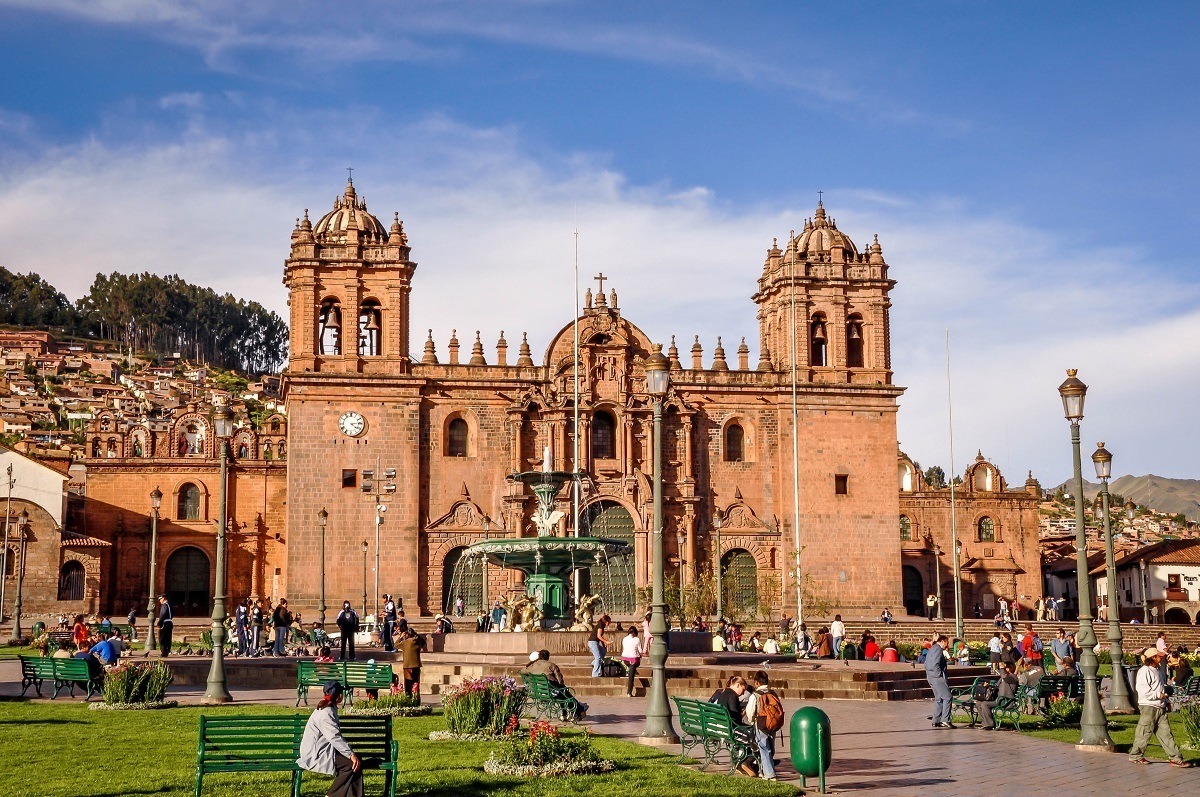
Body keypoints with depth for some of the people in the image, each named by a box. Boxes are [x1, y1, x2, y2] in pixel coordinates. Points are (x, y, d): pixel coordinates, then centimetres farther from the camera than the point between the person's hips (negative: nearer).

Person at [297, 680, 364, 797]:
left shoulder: (330, 709, 13)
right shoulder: (326, 713, -18)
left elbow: (335, 735, 17)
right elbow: (335, 738, -25)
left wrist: (350, 752, 10)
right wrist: (351, 754, -27)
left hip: (322, 751, 10)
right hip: (315, 756, -10)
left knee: (357, 760, 0)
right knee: (351, 763, -19)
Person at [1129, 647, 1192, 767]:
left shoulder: (1156, 670, 20)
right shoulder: (1145, 671, -12)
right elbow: (1141, 688, -22)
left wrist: (1167, 701, 17)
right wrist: (1158, 695, -19)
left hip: (1160, 707, 9)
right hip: (1148, 707, -9)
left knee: (1166, 733, 5)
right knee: (1144, 733, -1)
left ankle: (1176, 758, 2)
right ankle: (1135, 756, 11)